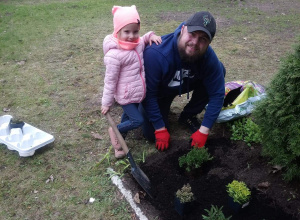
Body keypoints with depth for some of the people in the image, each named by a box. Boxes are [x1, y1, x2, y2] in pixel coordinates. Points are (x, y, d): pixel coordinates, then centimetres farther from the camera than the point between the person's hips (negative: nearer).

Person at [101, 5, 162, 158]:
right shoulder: (114, 55, -26)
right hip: (125, 95, -7)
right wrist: (106, 103, -11)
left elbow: (144, 40, 22)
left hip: (138, 93, 7)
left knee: (129, 116, 22)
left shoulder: (138, 44, -5)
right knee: (138, 120, -3)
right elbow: (110, 80, -19)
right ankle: (115, 130, 22)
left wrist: (150, 36, -1)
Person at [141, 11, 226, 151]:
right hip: (158, 92, -3)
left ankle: (188, 116, 0)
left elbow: (217, 94, -20)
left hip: (185, 84, 3)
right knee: (152, 134, -16)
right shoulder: (155, 54, -39)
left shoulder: (208, 56, -28)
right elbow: (148, 94, -30)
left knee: (219, 71, -18)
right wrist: (160, 130, -24)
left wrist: (203, 131, -21)